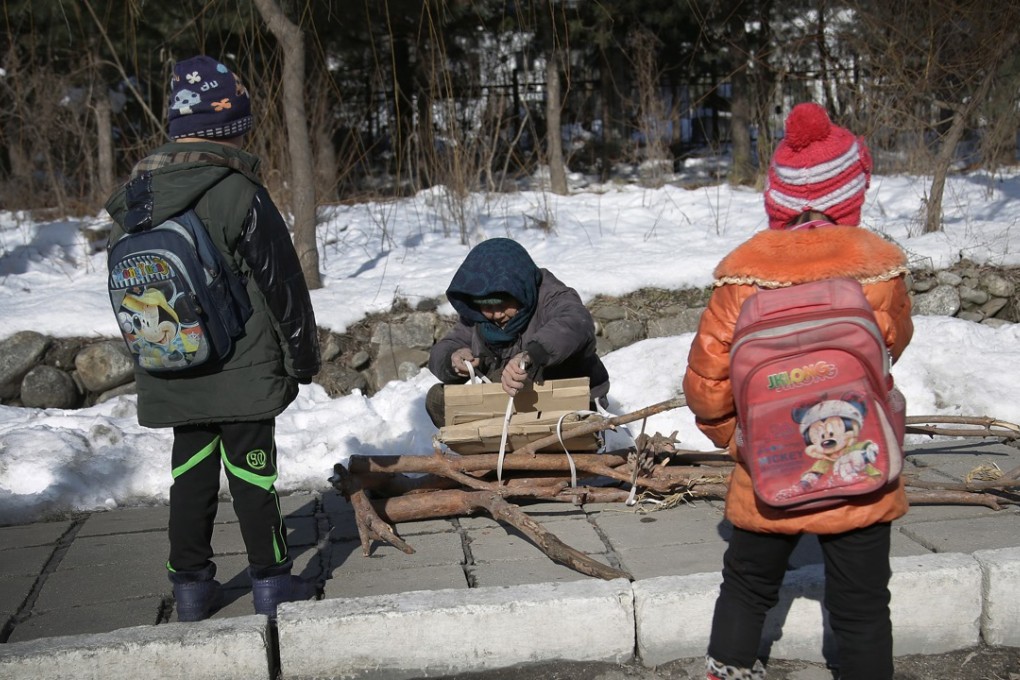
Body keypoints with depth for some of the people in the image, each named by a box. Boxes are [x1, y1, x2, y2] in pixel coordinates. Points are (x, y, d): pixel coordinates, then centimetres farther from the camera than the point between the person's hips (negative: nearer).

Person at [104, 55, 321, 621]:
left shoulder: (136, 194, 4)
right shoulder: (238, 193, -17)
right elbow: (281, 284, -12)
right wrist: (302, 357, 0)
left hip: (172, 376, 5)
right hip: (244, 373, -5)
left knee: (190, 471, 15)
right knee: (252, 472, 6)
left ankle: (191, 585, 24)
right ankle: (271, 581, 16)